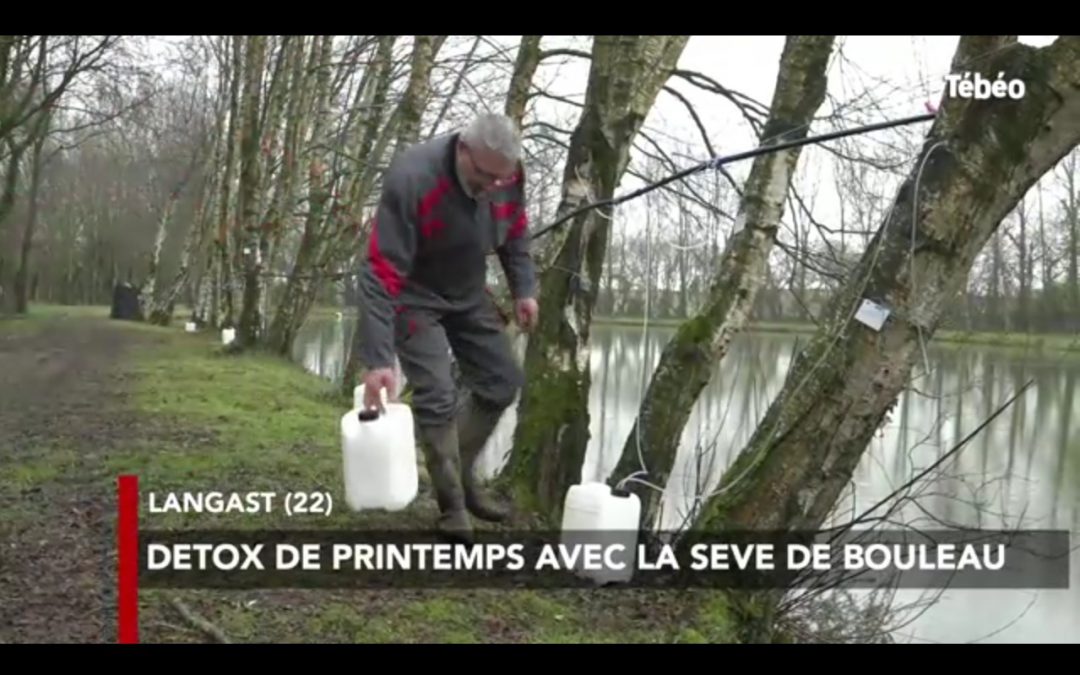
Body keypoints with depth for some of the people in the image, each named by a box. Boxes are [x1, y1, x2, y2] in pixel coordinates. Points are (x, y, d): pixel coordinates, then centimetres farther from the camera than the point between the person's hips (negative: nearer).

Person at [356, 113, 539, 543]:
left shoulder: (508, 175, -16)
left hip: (468, 294, 6)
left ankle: (460, 474, 23)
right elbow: (381, 274, -36)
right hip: (415, 297, -6)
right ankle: (452, 505, 3)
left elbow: (515, 231, 6)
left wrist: (523, 288, -5)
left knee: (502, 381, 7)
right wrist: (378, 359, -39)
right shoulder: (411, 179, -35)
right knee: (437, 396, -12)